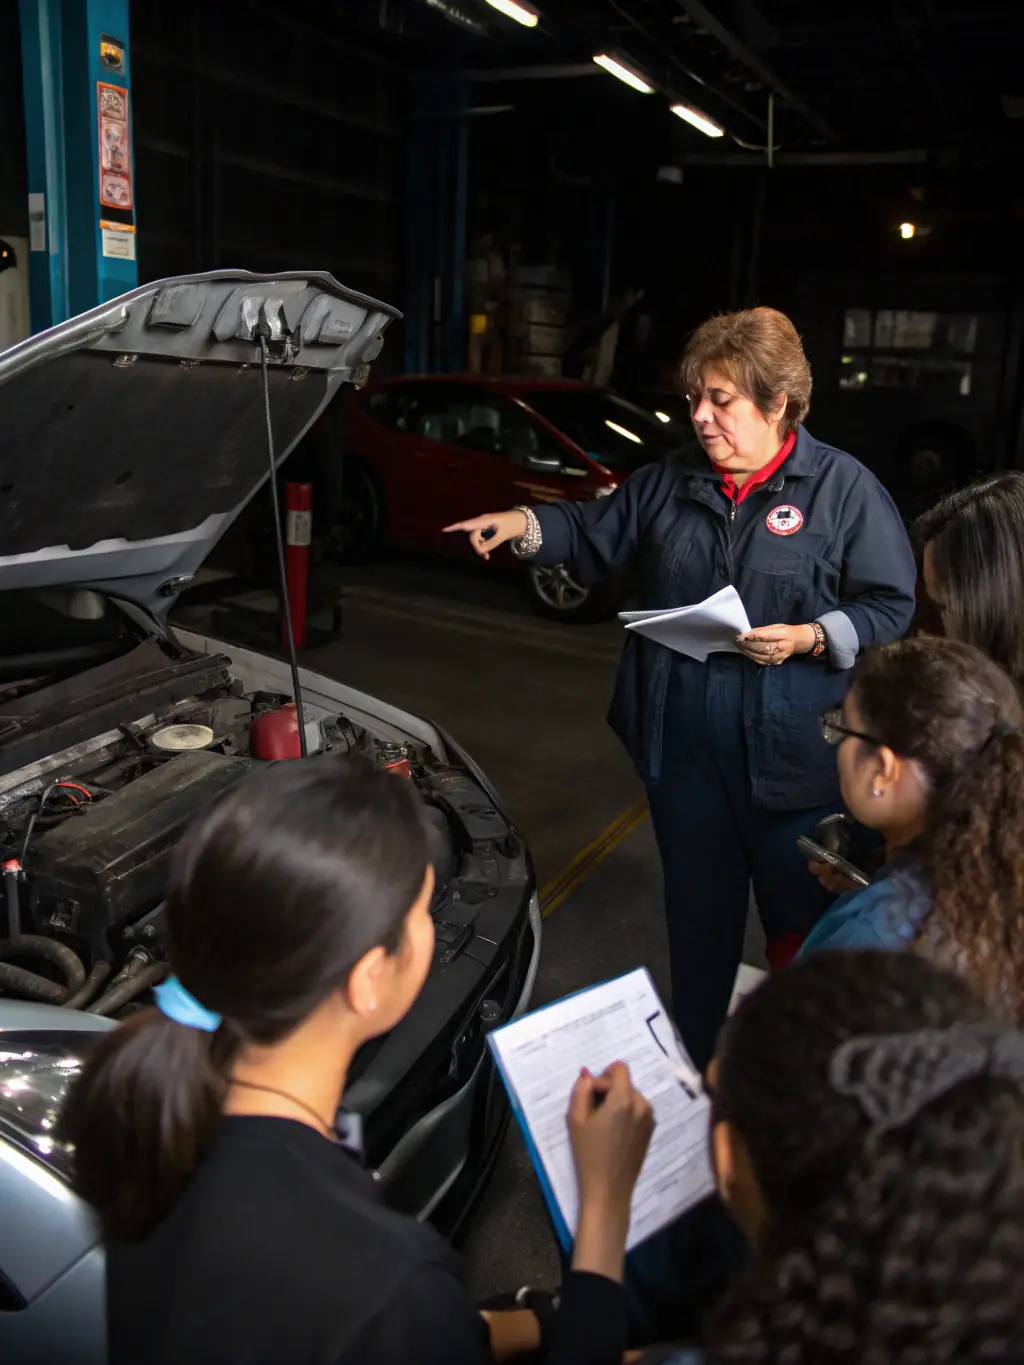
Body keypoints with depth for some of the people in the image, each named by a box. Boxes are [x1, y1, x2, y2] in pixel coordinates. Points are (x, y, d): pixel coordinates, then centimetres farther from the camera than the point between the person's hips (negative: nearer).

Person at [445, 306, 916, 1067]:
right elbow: (597, 535, 16)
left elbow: (894, 610, -6)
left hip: (794, 752, -4)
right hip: (684, 744, 4)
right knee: (698, 913, 19)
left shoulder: (845, 488, -5)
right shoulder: (673, 482, 8)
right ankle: (693, 1058, 39)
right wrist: (527, 524, -1)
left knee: (801, 920, 10)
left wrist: (810, 639, -20)